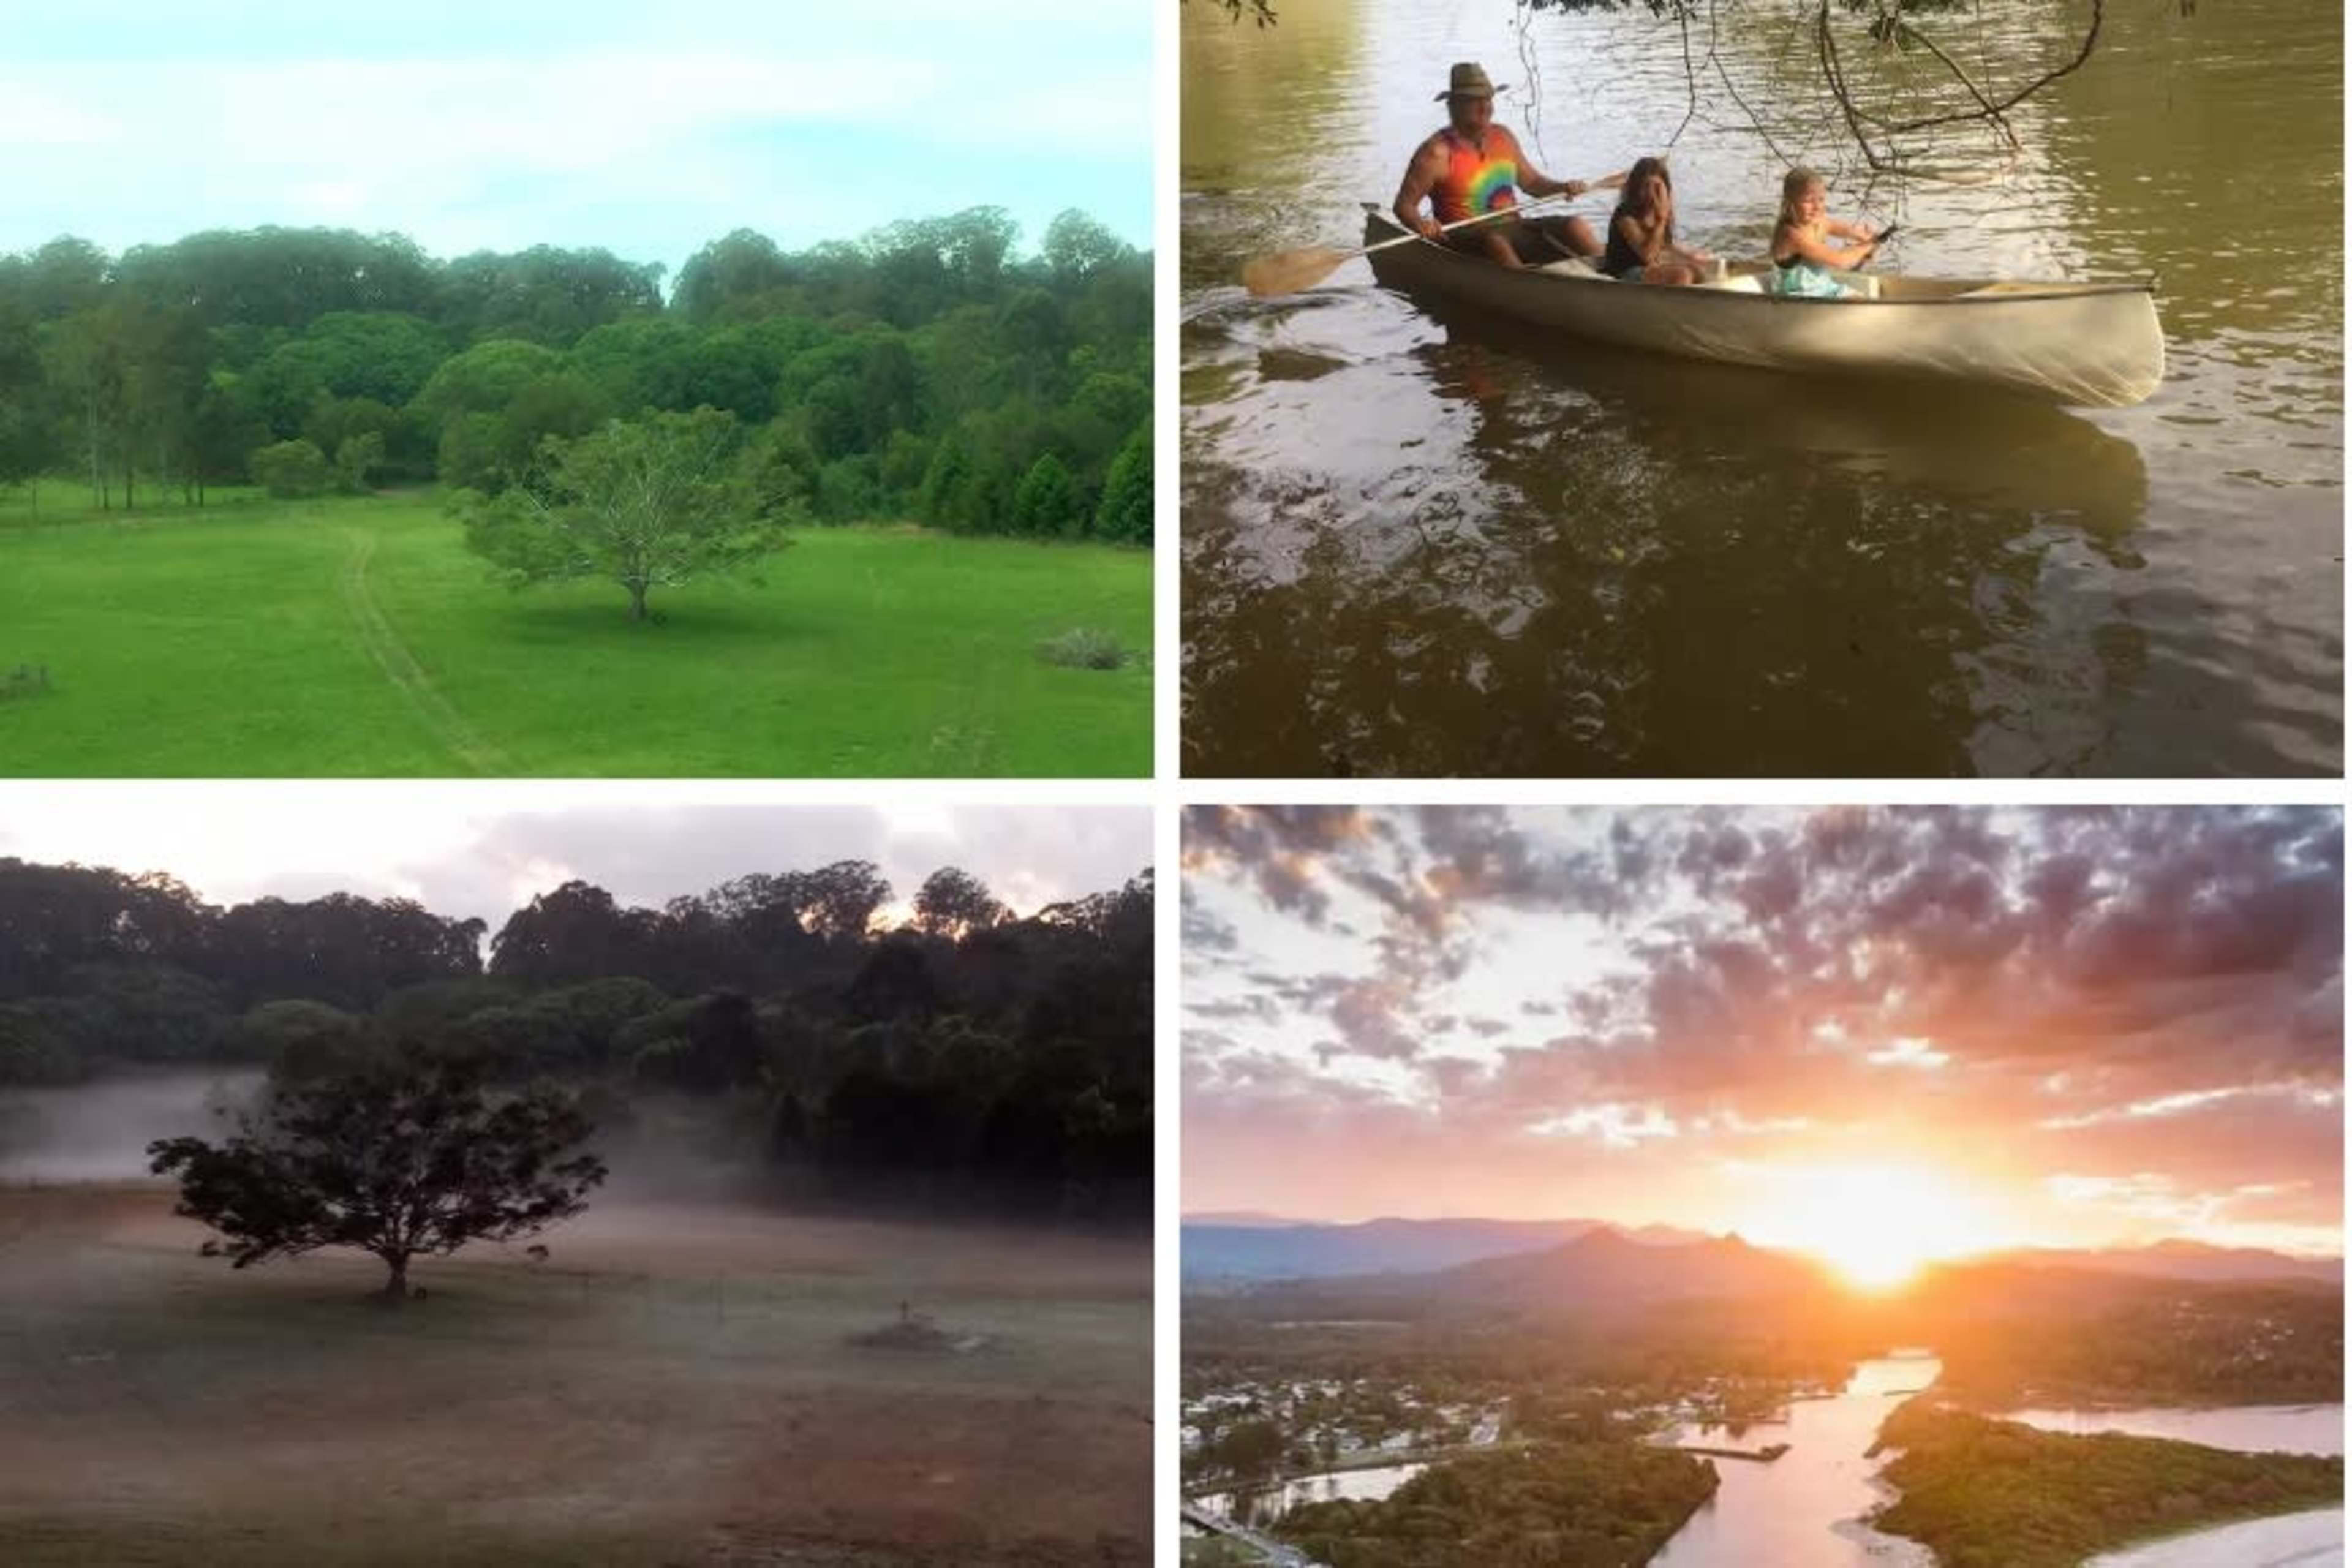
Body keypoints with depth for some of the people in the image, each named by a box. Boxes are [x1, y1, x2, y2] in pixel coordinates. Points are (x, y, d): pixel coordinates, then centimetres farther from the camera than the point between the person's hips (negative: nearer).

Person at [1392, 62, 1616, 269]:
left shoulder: (1503, 137, 12)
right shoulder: (1438, 152, -9)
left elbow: (1530, 181, 24)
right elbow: (1404, 204, -11)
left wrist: (1563, 187, 6)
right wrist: (1419, 224, -32)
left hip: (1512, 229, 7)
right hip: (1464, 239, -7)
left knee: (1575, 226, -9)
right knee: (1495, 241, -39)